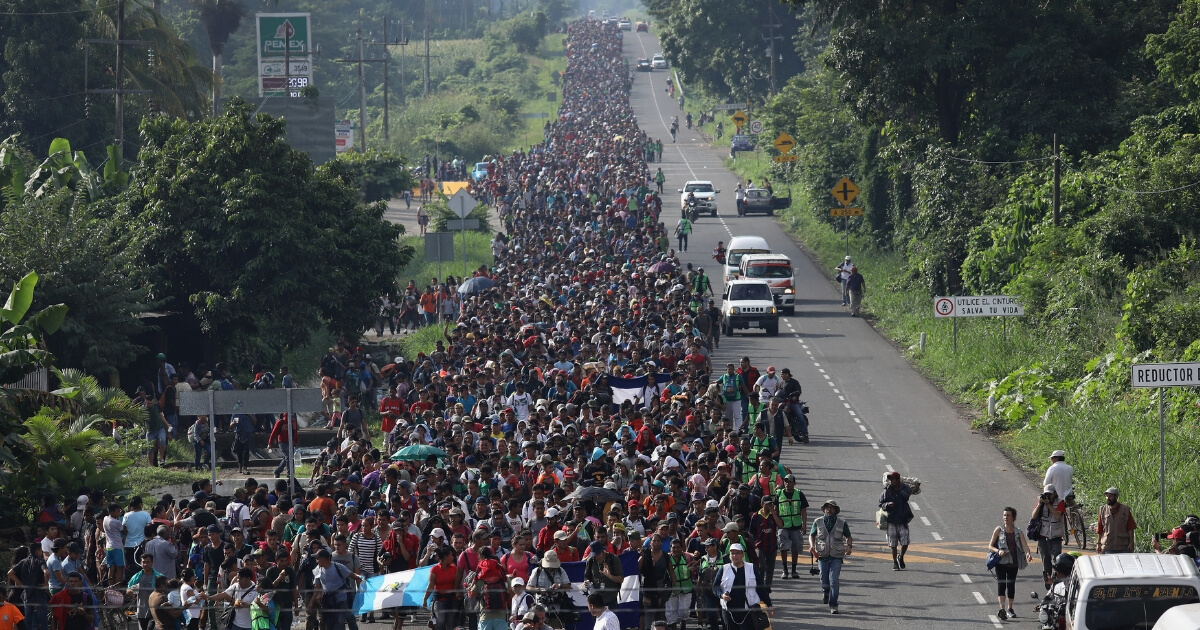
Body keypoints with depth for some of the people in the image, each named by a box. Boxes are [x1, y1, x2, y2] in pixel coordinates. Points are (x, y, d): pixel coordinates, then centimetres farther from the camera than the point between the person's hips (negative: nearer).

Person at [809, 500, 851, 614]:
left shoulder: (842, 523, 2)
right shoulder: (818, 522, 5)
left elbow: (848, 537, 12)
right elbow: (812, 535, 15)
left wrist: (849, 546, -7)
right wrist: (812, 545, -5)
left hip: (836, 557, -2)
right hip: (822, 556, 2)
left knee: (834, 580, -13)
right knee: (824, 579, 11)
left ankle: (833, 605, -8)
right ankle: (825, 592, 46)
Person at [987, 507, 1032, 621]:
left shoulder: (1018, 533, 4)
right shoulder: (999, 530, 1)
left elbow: (1025, 545, -8)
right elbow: (990, 546, 3)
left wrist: (1028, 554, -29)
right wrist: (998, 551, -17)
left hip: (1013, 563, 2)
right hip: (1001, 563, -2)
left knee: (1011, 584, 11)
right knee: (1001, 583, -14)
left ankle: (1010, 609, 26)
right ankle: (1002, 609, -25)